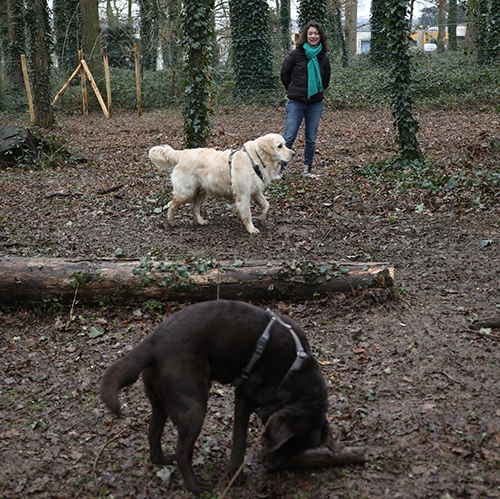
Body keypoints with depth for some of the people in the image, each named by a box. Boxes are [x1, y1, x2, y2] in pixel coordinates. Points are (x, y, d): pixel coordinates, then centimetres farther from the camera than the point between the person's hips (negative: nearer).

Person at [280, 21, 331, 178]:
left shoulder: (323, 58, 5)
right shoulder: (295, 54, -5)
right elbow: (284, 75, 5)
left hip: (315, 103, 3)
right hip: (296, 103, -3)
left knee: (311, 139, 9)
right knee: (289, 137, -6)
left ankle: (307, 169, 21)